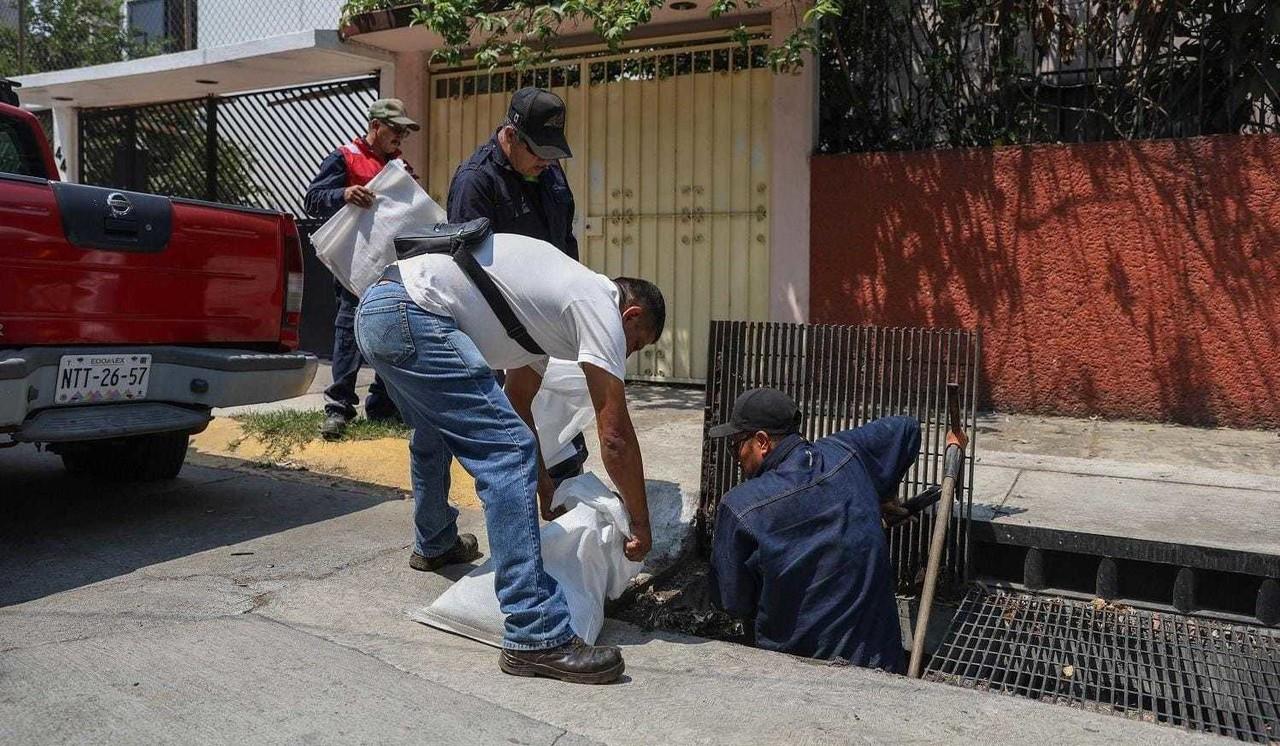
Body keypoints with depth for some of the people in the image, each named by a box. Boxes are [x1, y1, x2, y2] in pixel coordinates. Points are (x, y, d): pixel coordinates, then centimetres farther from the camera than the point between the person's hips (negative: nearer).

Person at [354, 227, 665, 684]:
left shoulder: (553, 304, 24)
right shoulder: (601, 307, -3)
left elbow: (518, 401, 32)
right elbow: (615, 434, -7)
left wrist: (542, 481, 38)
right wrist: (641, 525, 3)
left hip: (374, 312, 11)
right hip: (411, 317, -11)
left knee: (433, 436, 33)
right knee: (508, 453, -15)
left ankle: (434, 545, 57)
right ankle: (536, 637, -16)